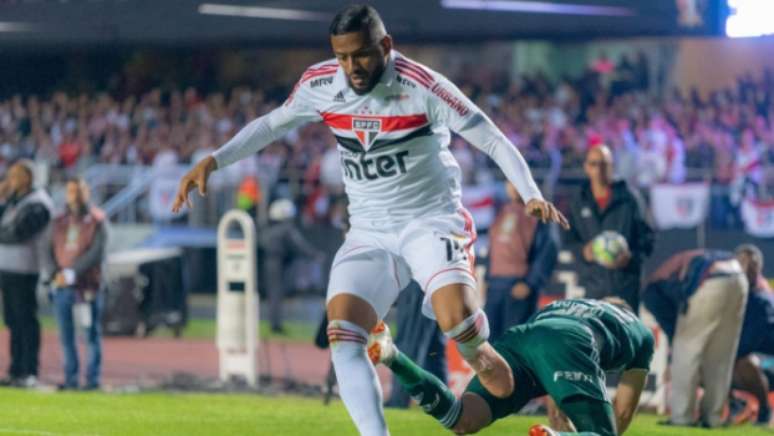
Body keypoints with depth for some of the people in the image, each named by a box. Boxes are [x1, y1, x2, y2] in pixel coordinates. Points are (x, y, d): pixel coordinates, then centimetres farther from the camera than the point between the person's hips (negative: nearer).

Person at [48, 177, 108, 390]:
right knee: (66, 334, 4)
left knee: (92, 333, 0)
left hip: (88, 285, -4)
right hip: (62, 286, 4)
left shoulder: (97, 220, 0)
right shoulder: (59, 222, 13)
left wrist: (72, 273, -16)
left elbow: (97, 253, -9)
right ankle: (71, 378, 11)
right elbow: (53, 251, 13)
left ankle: (93, 378, 4)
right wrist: (56, 276, -4)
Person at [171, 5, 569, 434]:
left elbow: (493, 140, -15)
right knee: (342, 337, -17)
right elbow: (271, 124, 15)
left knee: (456, 319, -28)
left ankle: (480, 354, 9)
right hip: (369, 233, 4)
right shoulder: (320, 84, -3)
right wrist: (213, 161, 7)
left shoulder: (423, 86, -17)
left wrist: (531, 195, -29)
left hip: (432, 220, -4)